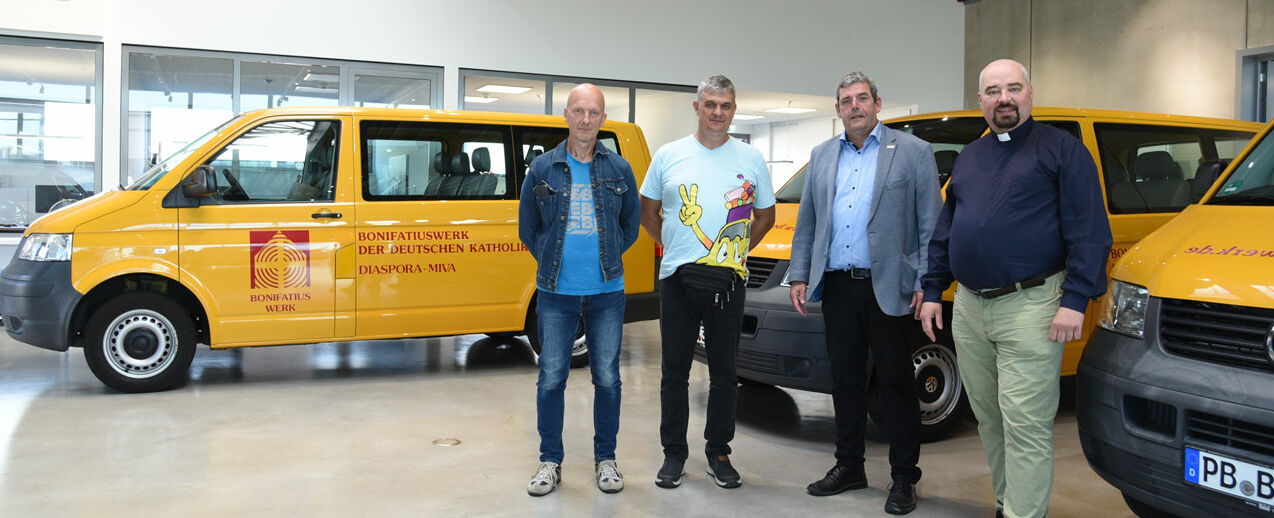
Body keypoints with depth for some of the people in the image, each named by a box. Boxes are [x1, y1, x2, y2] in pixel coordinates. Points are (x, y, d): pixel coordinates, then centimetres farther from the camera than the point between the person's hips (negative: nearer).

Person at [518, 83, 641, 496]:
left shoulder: (619, 169, 4)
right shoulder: (542, 168, 1)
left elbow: (631, 223, 14)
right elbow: (527, 228, 11)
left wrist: (606, 257, 9)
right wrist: (553, 260, 6)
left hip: (606, 292, 1)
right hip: (556, 293, 0)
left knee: (607, 378, 7)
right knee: (551, 378, 4)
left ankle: (605, 459, 22)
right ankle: (550, 462, 18)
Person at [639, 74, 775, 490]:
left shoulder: (751, 159, 6)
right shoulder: (668, 156, 5)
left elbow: (765, 216, 15)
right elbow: (648, 212, 15)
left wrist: (736, 252, 6)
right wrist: (674, 246, 7)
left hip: (728, 282, 0)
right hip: (677, 279, 0)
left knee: (724, 372, 7)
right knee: (675, 370, 6)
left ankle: (718, 453, 20)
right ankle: (674, 453, 17)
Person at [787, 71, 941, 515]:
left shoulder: (913, 153, 1)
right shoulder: (822, 157, 14)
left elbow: (931, 224, -3)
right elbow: (806, 224, 16)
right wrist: (799, 276, 8)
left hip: (888, 289, -4)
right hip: (836, 287, 5)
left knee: (896, 384, 3)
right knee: (845, 381, 13)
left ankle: (903, 478, 14)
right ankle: (849, 467, 26)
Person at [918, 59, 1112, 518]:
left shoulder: (1061, 149, -1)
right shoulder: (968, 158, 18)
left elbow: (1090, 231, -7)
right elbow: (944, 230, 22)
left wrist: (1075, 300, -15)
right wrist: (932, 291, 16)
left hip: (1029, 308, -6)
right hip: (969, 308, 6)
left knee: (1025, 427, -7)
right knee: (988, 420, 13)